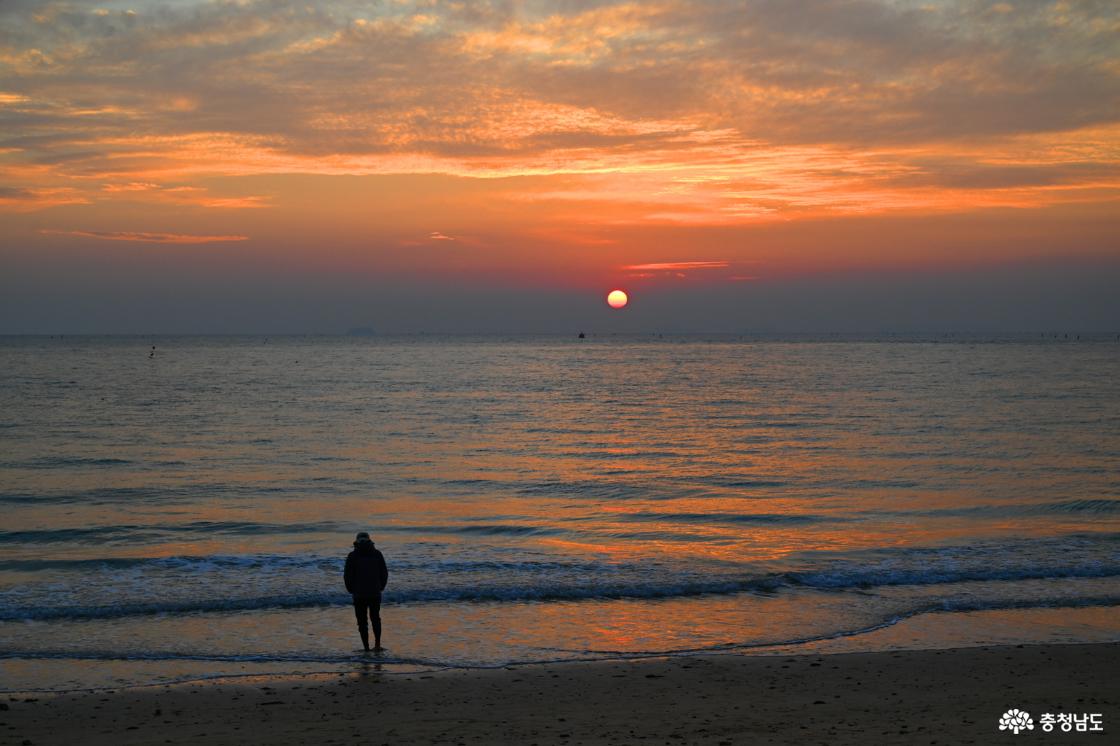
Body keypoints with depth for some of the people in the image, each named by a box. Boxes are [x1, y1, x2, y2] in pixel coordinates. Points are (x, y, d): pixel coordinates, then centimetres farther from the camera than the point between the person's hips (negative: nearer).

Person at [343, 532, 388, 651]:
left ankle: (366, 648, 5)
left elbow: (347, 576, -7)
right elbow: (384, 573, 2)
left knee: (362, 621, 9)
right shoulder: (377, 554, 3)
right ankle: (377, 644, 8)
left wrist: (351, 590, 9)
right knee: (375, 618, 20)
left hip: (359, 594, -2)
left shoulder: (352, 556, -3)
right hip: (375, 593, 2)